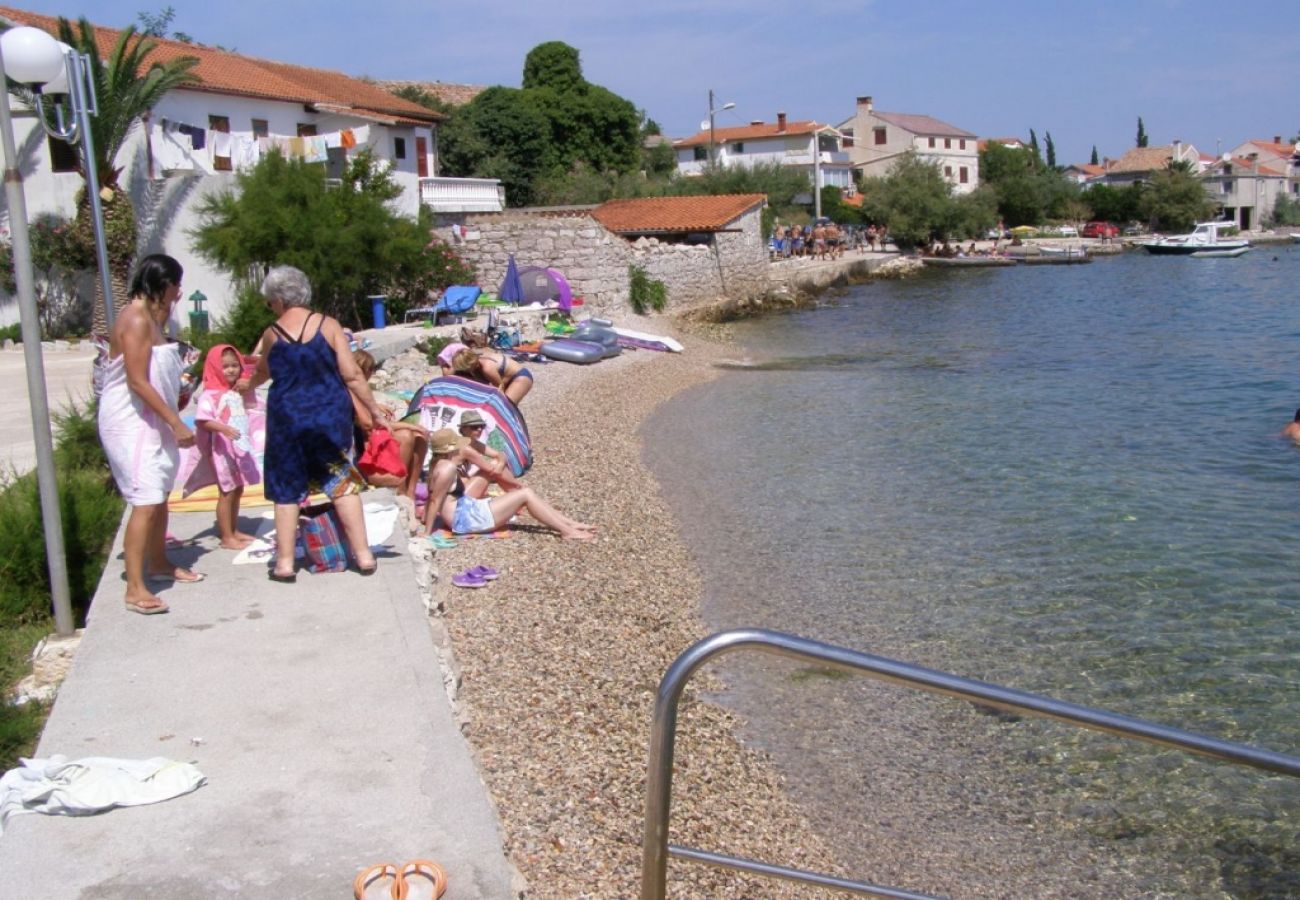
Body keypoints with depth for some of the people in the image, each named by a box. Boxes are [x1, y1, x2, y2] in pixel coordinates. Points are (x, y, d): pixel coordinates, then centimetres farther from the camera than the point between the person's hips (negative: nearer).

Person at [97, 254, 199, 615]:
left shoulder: (147, 316, 13)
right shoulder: (136, 320, -18)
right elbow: (137, 382, -23)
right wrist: (176, 423, -22)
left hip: (149, 420, 10)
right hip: (131, 422, -10)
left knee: (160, 495, 20)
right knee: (146, 501, -14)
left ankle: (158, 562, 37)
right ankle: (135, 588, -13)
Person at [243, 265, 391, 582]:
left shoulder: (271, 334, 1)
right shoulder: (328, 325, -3)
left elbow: (263, 372, 21)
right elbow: (352, 375, -6)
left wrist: (247, 386, 43)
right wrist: (375, 411, 3)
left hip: (287, 419, 0)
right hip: (331, 415, 0)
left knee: (287, 489, 10)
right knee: (343, 483, 9)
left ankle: (285, 562, 13)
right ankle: (363, 555, 8)